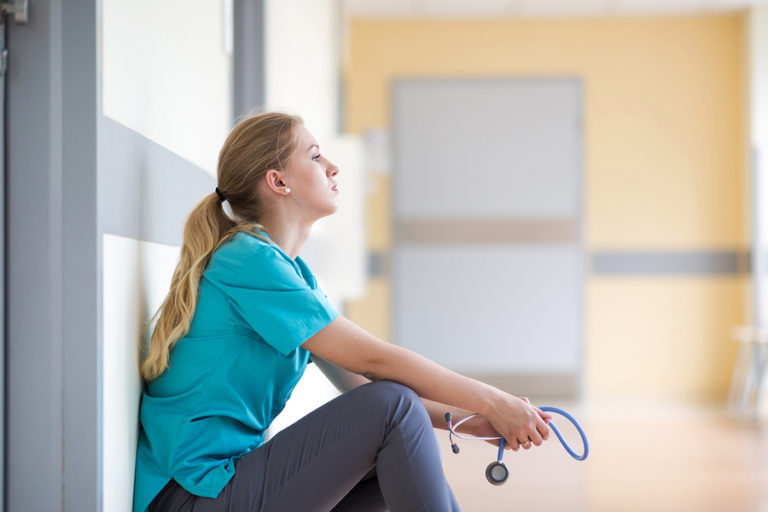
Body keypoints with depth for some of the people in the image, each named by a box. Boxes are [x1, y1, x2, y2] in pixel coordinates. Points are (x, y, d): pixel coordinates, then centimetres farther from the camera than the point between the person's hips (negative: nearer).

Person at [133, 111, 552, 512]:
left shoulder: (294, 272, 16)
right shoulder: (250, 262, -14)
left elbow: (358, 383, 11)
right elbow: (372, 360, -18)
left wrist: (464, 419, 0)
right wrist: (490, 402, -12)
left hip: (231, 474, 10)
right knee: (394, 407, -17)